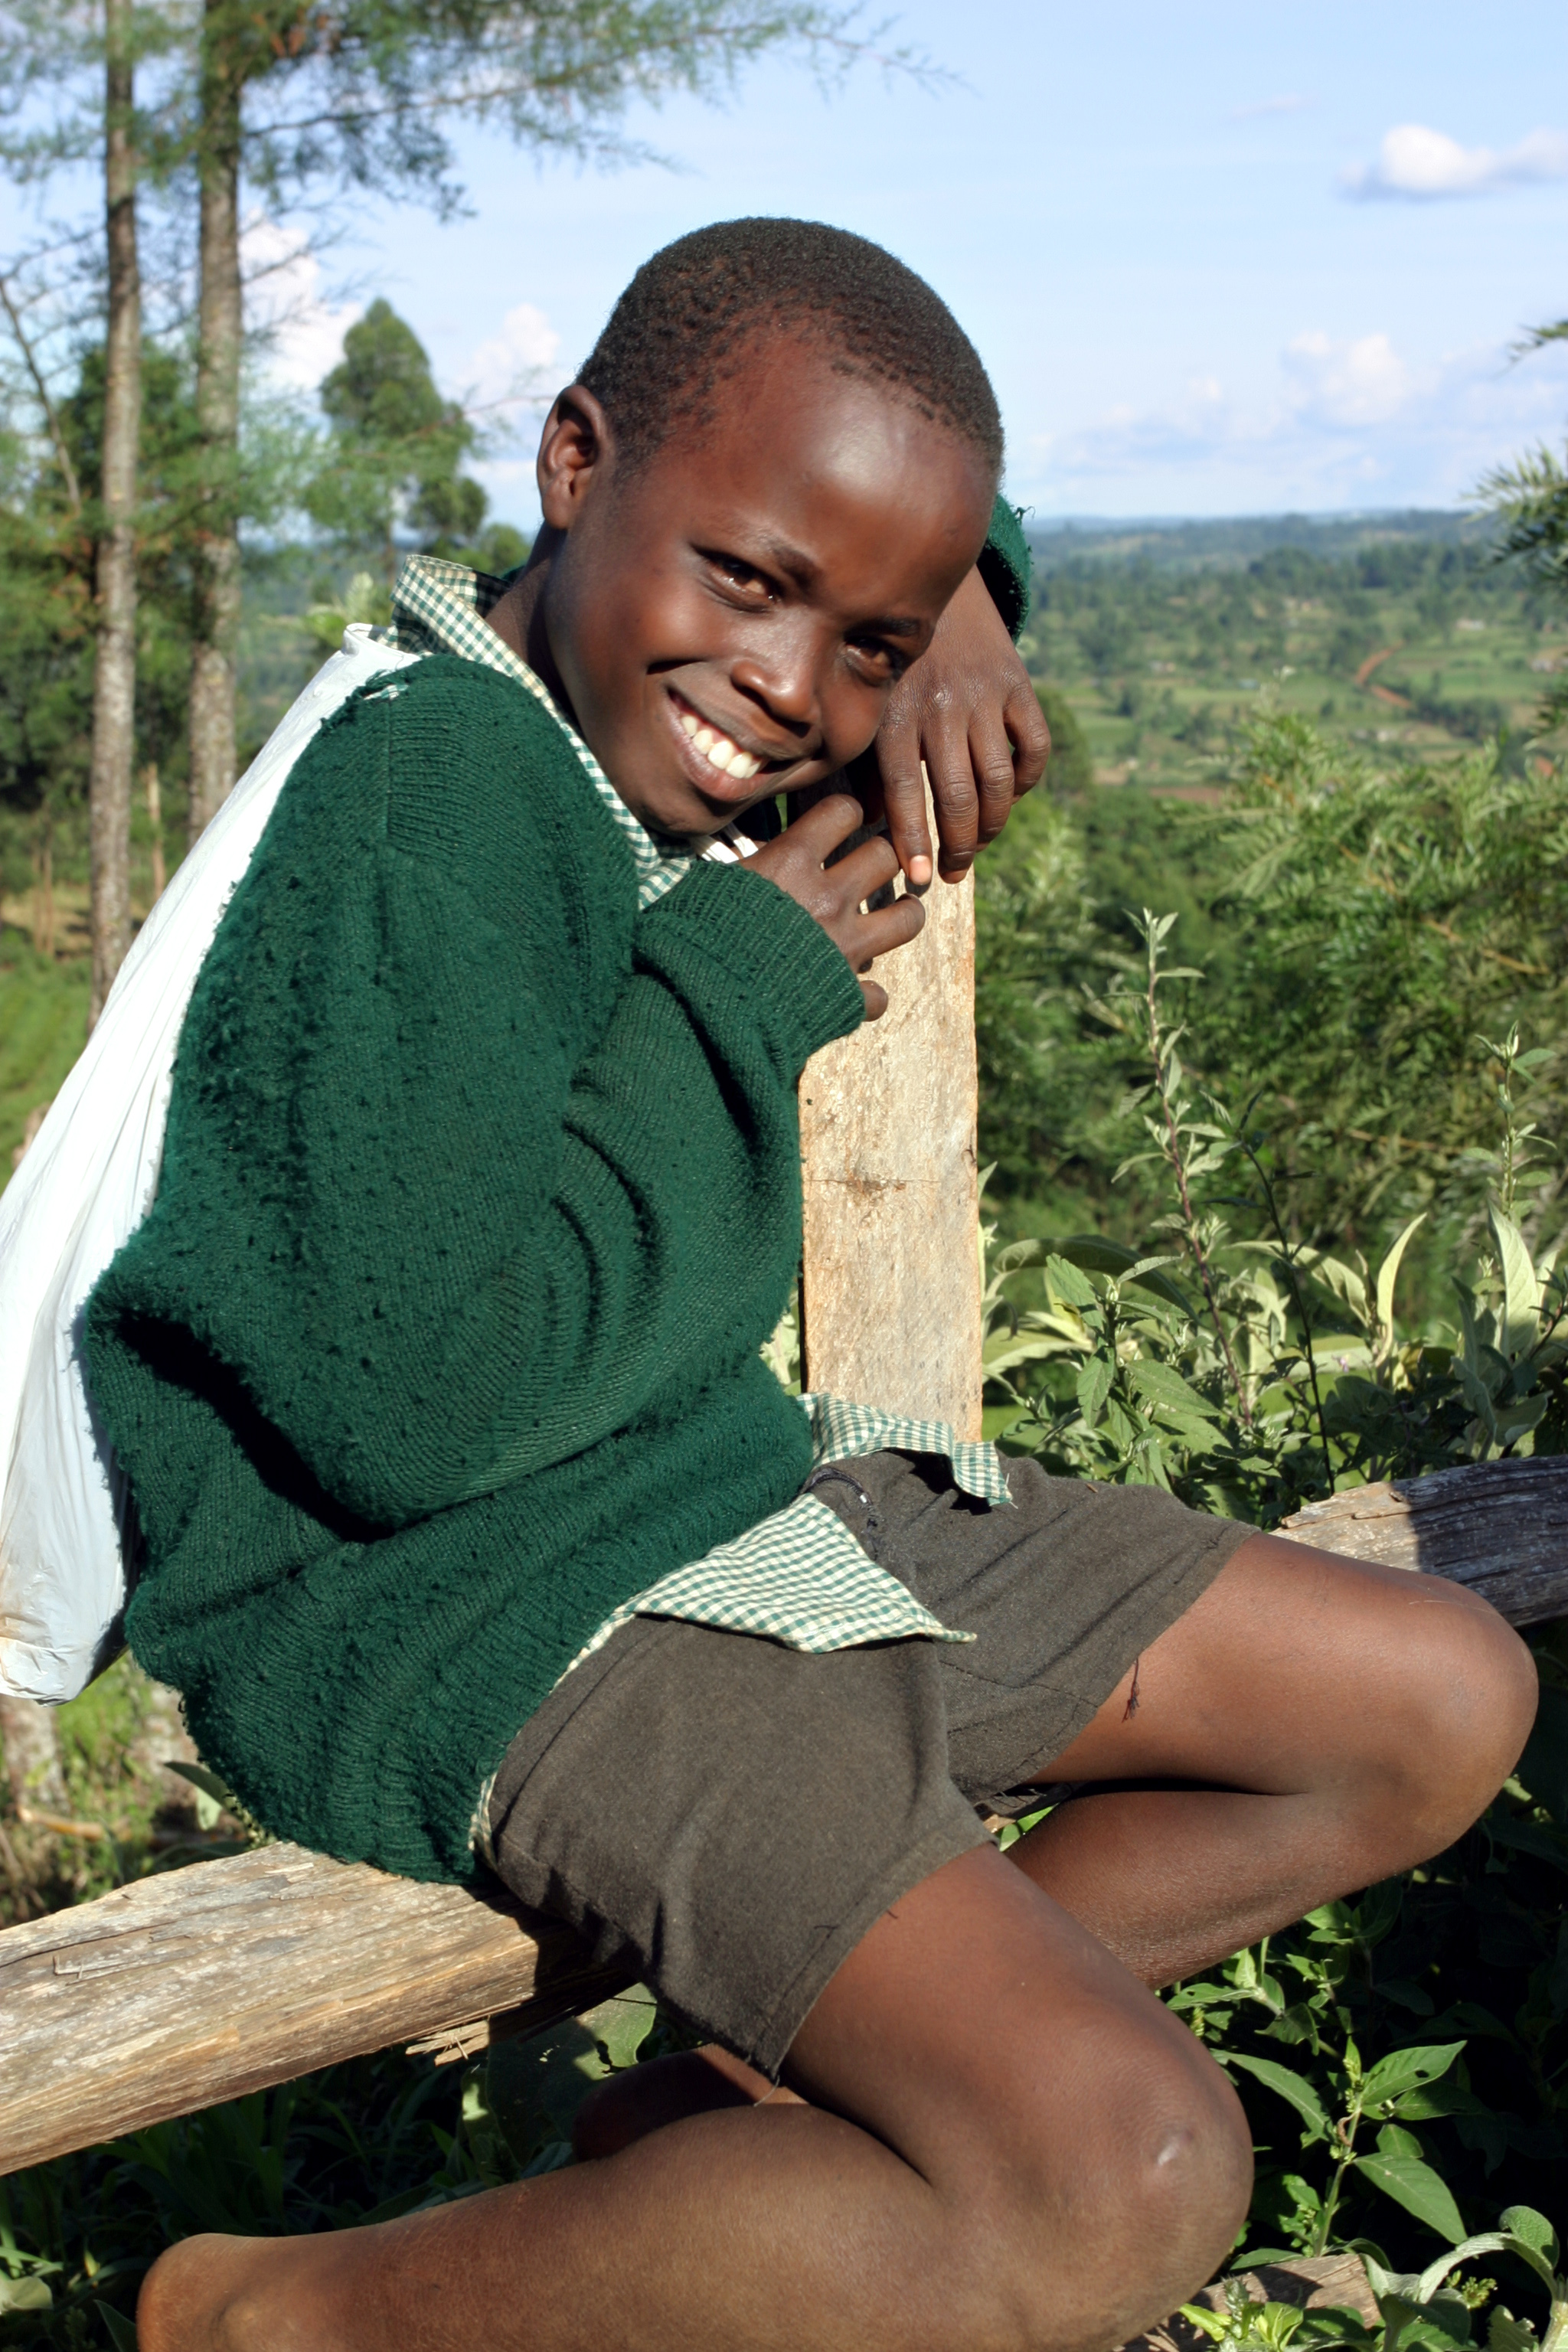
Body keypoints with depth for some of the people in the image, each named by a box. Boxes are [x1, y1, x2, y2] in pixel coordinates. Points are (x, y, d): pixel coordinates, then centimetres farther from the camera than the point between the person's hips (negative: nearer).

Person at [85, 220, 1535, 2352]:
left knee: (1449, 1705, 13)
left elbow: (903, 527, 31)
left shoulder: (648, 736, 7)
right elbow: (414, 1403, -28)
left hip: (737, 1497, 10)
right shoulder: (433, 802, -20)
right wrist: (739, 996, -18)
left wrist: (951, 614, 5)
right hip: (475, 1616, -10)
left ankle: (742, 2108, 13)